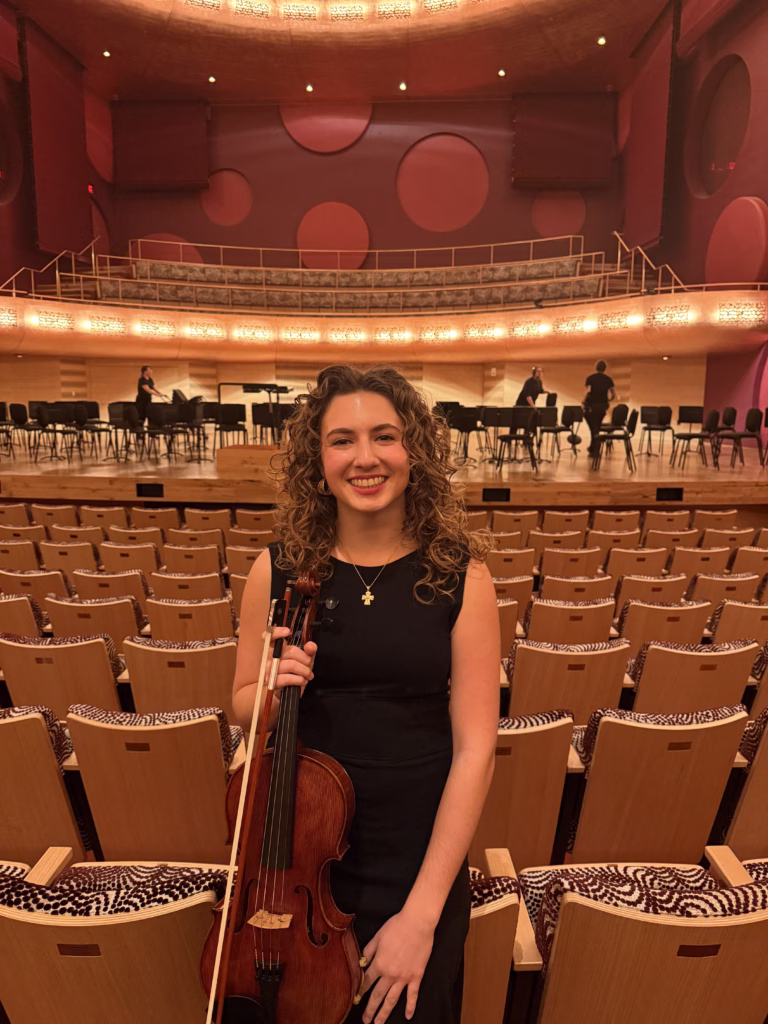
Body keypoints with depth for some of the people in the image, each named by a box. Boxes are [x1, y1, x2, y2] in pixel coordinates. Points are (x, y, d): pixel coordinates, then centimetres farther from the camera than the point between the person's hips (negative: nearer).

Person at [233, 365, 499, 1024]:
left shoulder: (460, 576, -14)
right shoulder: (278, 570, -9)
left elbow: (475, 748, -12)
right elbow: (245, 707, 4)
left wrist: (422, 913, -13)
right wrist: (272, 688, -19)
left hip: (418, 863, -1)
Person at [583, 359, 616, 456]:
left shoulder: (590, 378, -7)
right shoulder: (608, 379, 4)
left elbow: (588, 392, -18)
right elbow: (613, 395, 1)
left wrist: (583, 403, -6)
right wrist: (606, 401, 17)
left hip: (591, 406, -4)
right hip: (603, 407, 4)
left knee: (594, 429, 2)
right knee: (596, 428, 17)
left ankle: (595, 450, -9)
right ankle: (592, 448, 26)